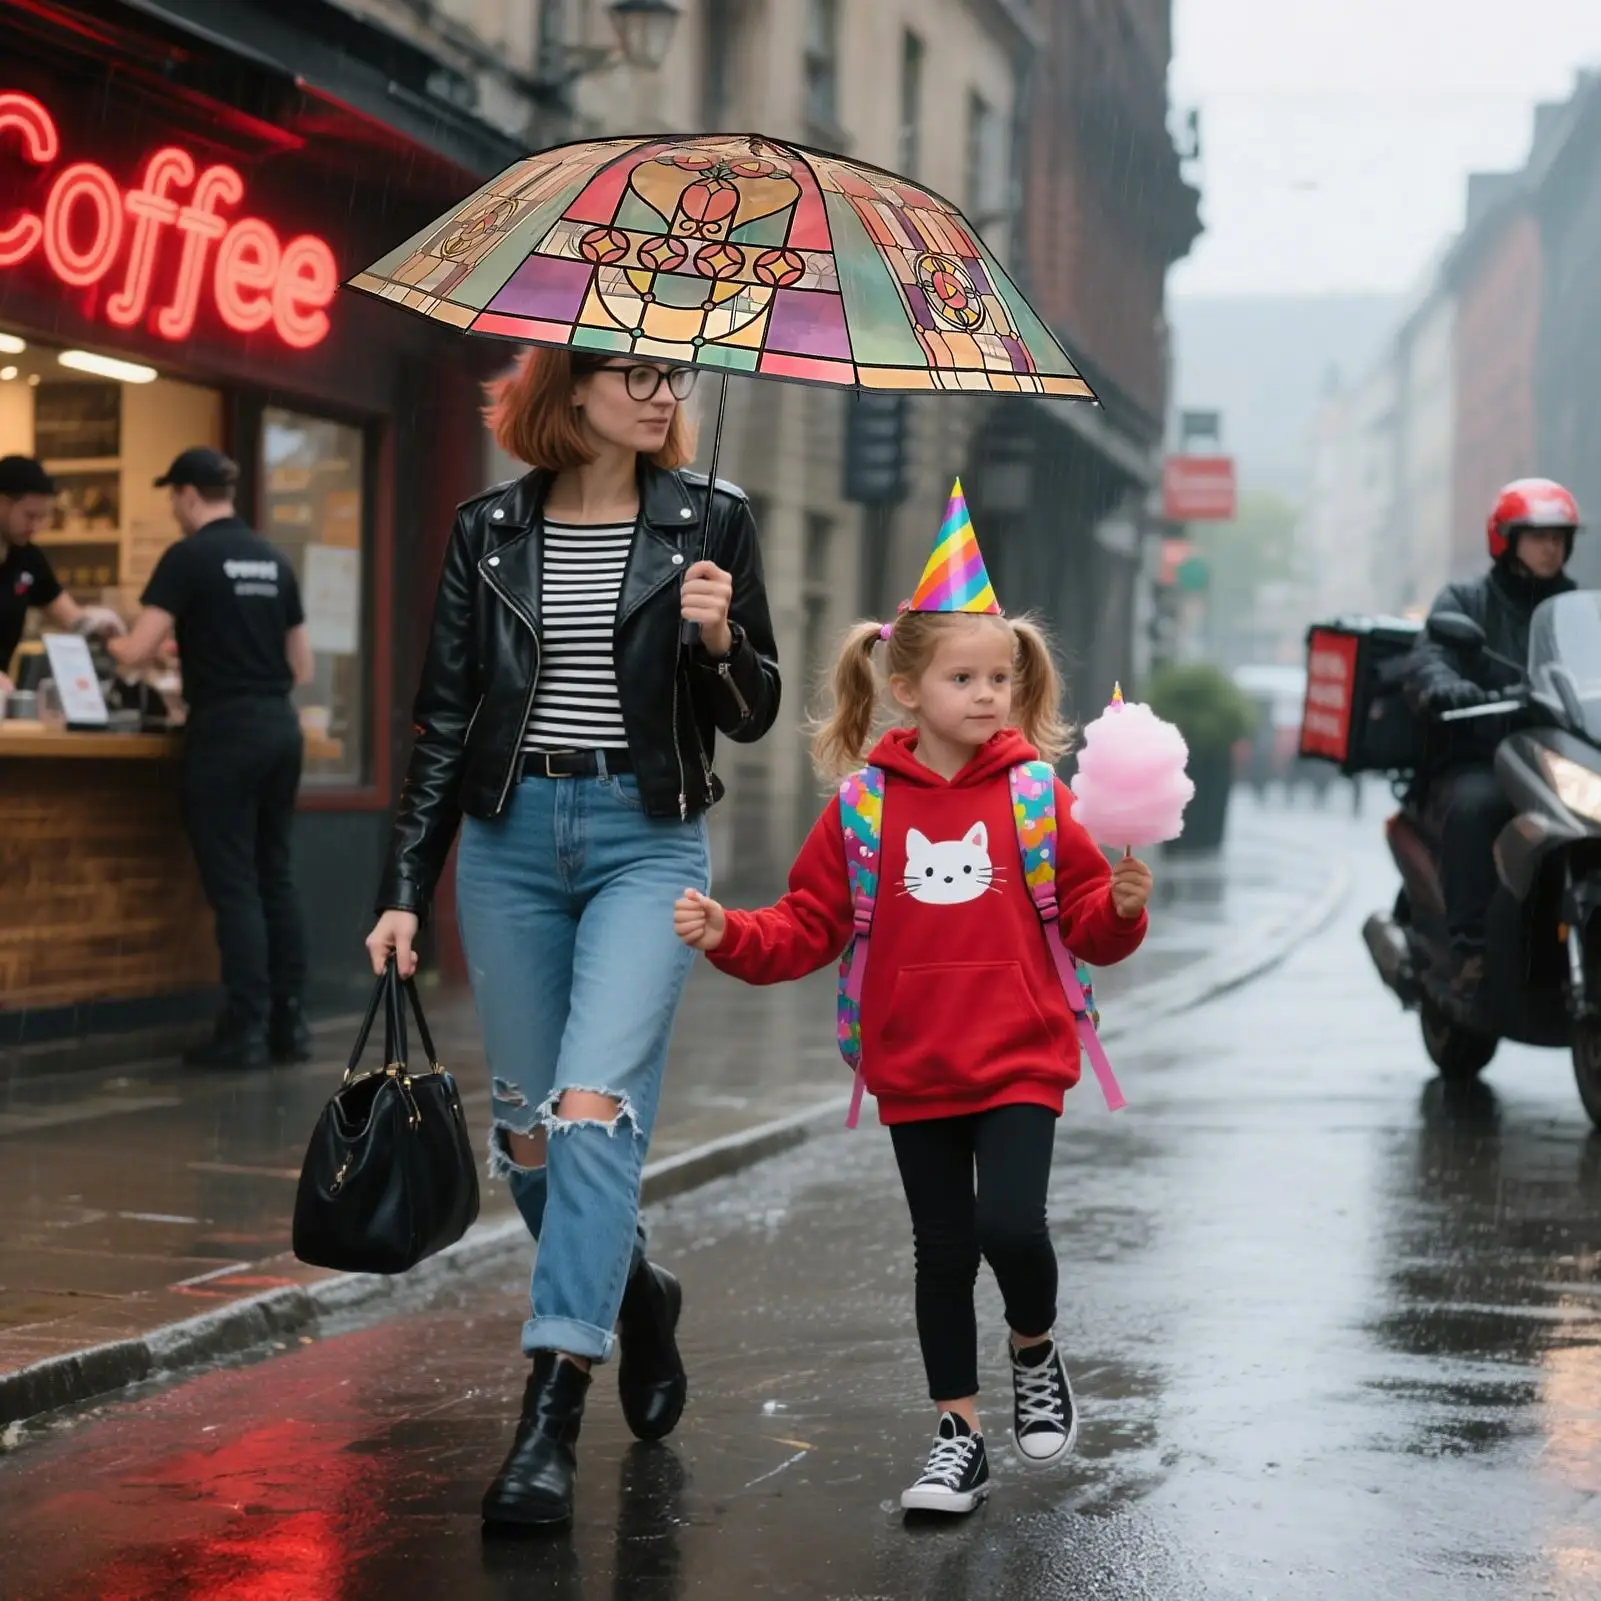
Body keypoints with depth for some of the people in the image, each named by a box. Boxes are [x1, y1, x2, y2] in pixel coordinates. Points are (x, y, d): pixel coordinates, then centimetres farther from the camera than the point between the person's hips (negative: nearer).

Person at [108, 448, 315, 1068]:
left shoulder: (188, 557, -9)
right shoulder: (274, 559, 12)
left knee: (234, 885, -3)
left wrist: (113, 643, 9)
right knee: (277, 876, 10)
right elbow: (302, 666, 15)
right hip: (281, 726, 6)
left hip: (225, 732, -6)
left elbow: (139, 653, -13)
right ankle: (289, 1024, 12)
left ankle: (245, 1032, -2)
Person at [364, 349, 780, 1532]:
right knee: (529, 1135, 7)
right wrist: (405, 890, 4)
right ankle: (635, 1294, 37)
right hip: (509, 840, 3)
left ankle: (551, 1423, -15)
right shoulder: (490, 532, 6)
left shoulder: (709, 522, 2)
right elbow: (444, 721, 8)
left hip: (646, 836, -3)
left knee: (592, 1109, -17)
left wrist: (720, 643, -15)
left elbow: (752, 716, 6)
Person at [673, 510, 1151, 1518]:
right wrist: (725, 934, -13)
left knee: (1011, 1224, -18)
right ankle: (960, 1438, 24)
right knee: (943, 1255, 9)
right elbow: (806, 930, 2)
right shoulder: (865, 804, -1)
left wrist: (1121, 908, -19)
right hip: (915, 1073, 2)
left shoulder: (1035, 792, -2)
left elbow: (1092, 930, 2)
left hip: (1020, 1064, -1)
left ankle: (1036, 1353, 15)